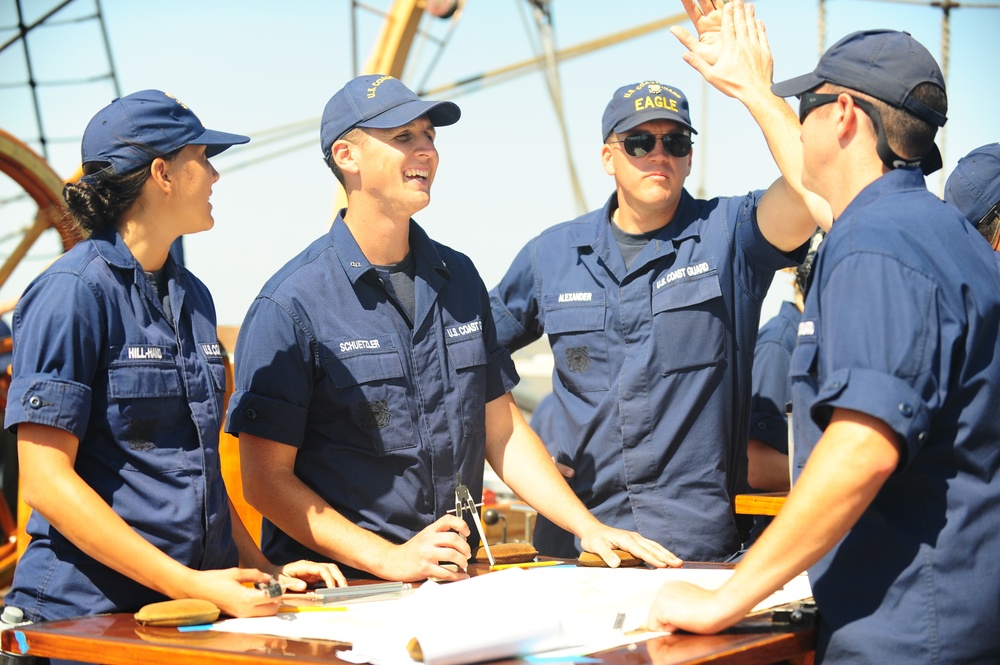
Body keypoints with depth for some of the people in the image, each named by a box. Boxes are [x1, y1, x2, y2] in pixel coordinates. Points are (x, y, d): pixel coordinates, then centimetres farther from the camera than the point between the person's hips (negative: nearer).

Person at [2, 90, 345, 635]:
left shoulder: (192, 297, 12)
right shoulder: (72, 292, -12)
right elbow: (45, 481, -16)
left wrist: (263, 569, 6)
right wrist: (189, 586, -20)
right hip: (86, 613, -7)